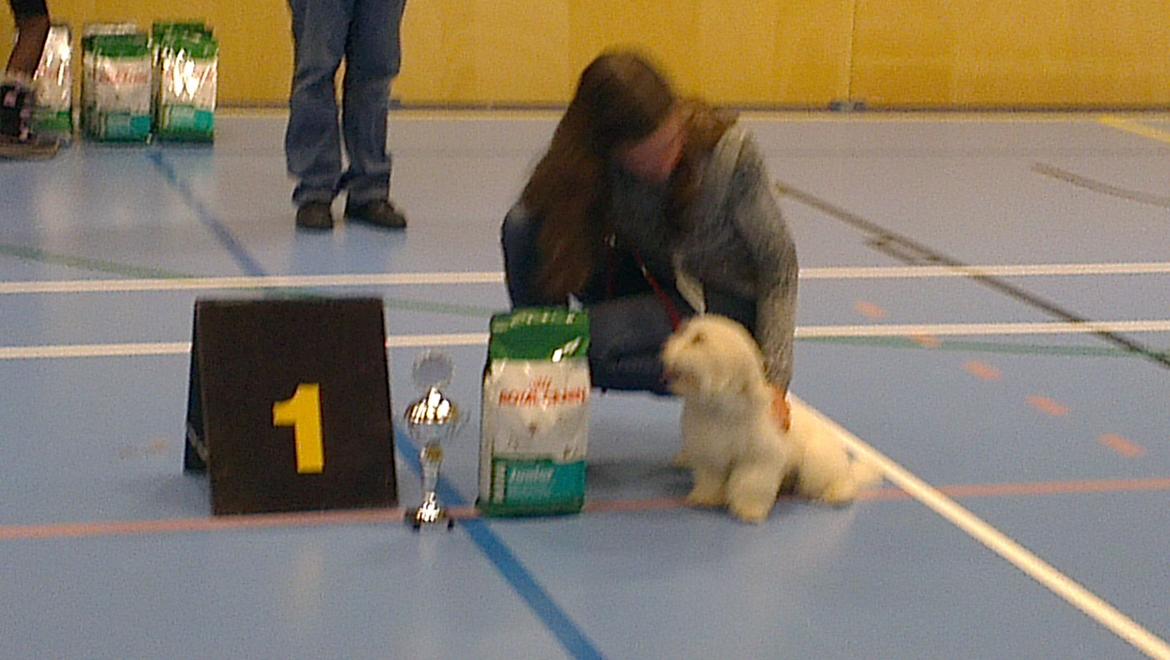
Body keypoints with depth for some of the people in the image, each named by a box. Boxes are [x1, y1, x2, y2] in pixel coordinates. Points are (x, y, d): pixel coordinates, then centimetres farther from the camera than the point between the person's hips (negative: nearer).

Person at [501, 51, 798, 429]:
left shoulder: (731, 152, -24)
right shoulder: (587, 162, -17)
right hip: (653, 285, 4)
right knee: (522, 227, -20)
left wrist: (774, 380, -24)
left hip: (725, 303, -4)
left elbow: (779, 267, -17)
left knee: (585, 340, -32)